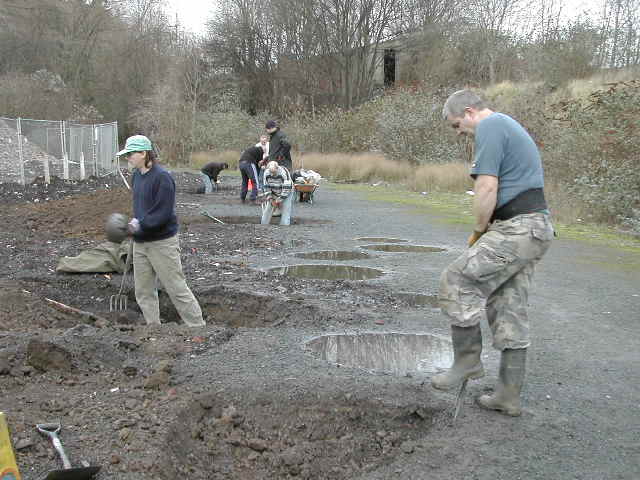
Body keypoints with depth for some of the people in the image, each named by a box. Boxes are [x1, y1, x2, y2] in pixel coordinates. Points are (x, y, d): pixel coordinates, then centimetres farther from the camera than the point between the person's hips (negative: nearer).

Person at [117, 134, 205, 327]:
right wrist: (135, 221, 4)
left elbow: (164, 213, -22)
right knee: (143, 292, 13)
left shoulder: (162, 177, -18)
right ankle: (153, 324, 25)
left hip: (162, 242, -8)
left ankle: (198, 325, 8)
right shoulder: (136, 175, 8)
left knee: (177, 289, -2)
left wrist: (140, 224, -26)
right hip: (140, 243, 8)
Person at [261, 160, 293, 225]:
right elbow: (266, 188, -7)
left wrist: (279, 200, -23)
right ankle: (264, 224, 7)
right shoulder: (266, 173, -16)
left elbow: (286, 189, -27)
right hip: (273, 194, 4)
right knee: (267, 209, -3)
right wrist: (270, 200, -14)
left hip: (286, 194, -3)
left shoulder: (284, 172, -30)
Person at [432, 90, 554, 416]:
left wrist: (478, 231, -2)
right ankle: (508, 396, 17)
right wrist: (488, 231, 16)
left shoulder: (489, 127, -8)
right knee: (511, 314, 11)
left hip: (517, 229, -10)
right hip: (535, 228, 10)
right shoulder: (509, 126, 24)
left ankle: (467, 362, 2)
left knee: (457, 280, -8)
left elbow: (487, 189, -17)